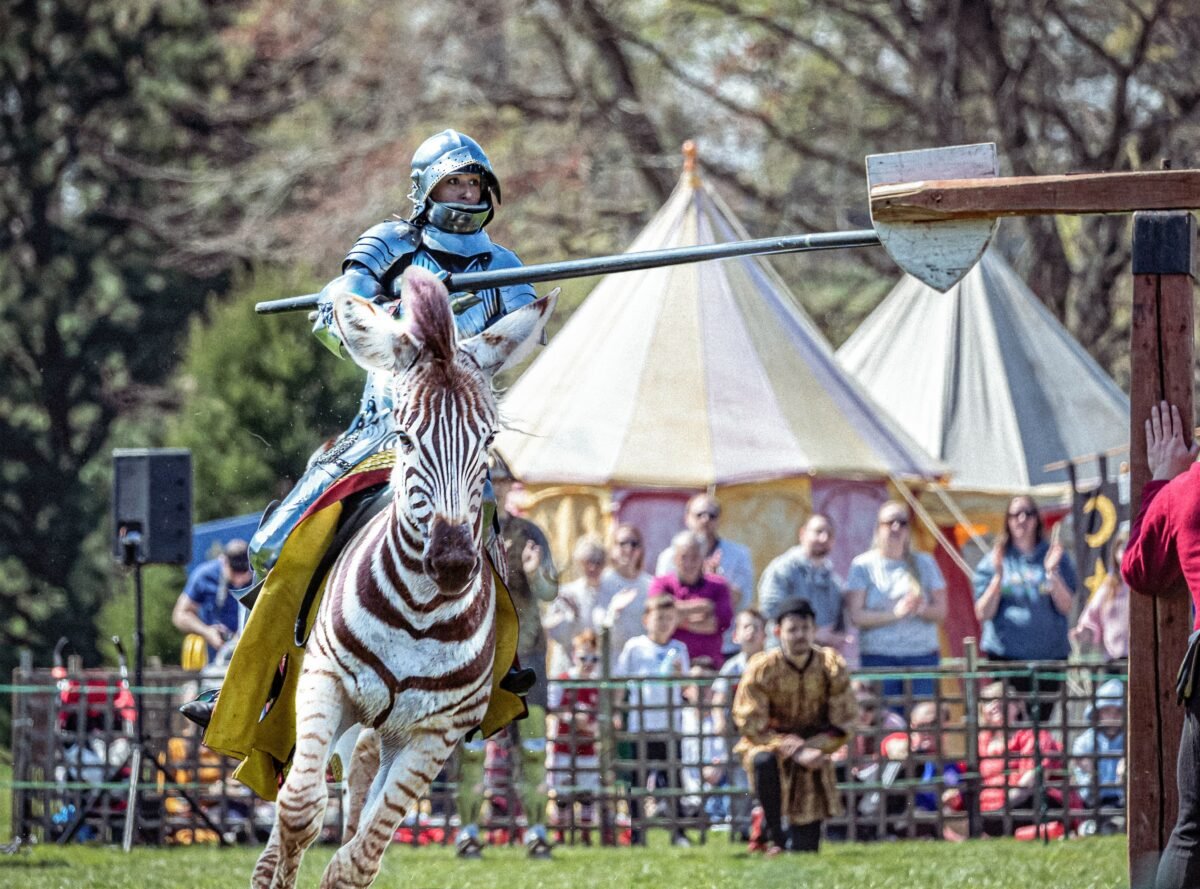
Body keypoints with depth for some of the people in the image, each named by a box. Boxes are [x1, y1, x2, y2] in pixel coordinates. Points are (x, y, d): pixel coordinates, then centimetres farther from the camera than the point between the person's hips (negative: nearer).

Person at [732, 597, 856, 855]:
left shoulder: (832, 667, -12)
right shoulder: (761, 669, -18)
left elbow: (842, 726, -7)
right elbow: (752, 727, -17)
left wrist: (808, 749, -21)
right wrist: (796, 751, -28)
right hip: (770, 742, -1)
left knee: (805, 848, -8)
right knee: (764, 761, -40)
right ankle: (774, 836, -22)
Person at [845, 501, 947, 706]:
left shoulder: (924, 563, 13)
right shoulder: (863, 565, 5)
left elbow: (941, 611, 8)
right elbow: (856, 615, -4)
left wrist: (922, 610, -14)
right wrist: (895, 613, -16)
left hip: (922, 658, 2)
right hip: (879, 657, -2)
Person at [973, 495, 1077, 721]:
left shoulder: (1056, 557, 7)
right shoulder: (994, 560, 5)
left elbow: (1066, 607, -1)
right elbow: (983, 613, -1)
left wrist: (1052, 572, -15)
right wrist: (998, 576, -13)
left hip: (1049, 652, 1)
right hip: (1005, 655, -1)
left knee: (1042, 719, -1)